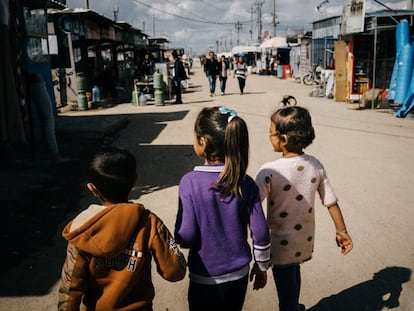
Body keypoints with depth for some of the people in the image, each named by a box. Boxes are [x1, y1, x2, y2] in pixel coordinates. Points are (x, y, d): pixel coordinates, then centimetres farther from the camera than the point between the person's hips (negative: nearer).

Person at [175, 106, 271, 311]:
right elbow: (261, 233, -8)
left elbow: (186, 236, -19)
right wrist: (261, 266, 8)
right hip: (238, 274, 3)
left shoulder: (190, 182, -20)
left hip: (204, 278, -2)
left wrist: (179, 239, 4)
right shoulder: (245, 183, -11)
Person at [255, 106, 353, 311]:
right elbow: (331, 202, -2)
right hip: (304, 239, 6)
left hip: (281, 242, -5)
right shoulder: (315, 165, -10)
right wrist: (341, 231, 9)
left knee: (285, 285, 14)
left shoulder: (270, 171, -25)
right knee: (293, 275, 29)